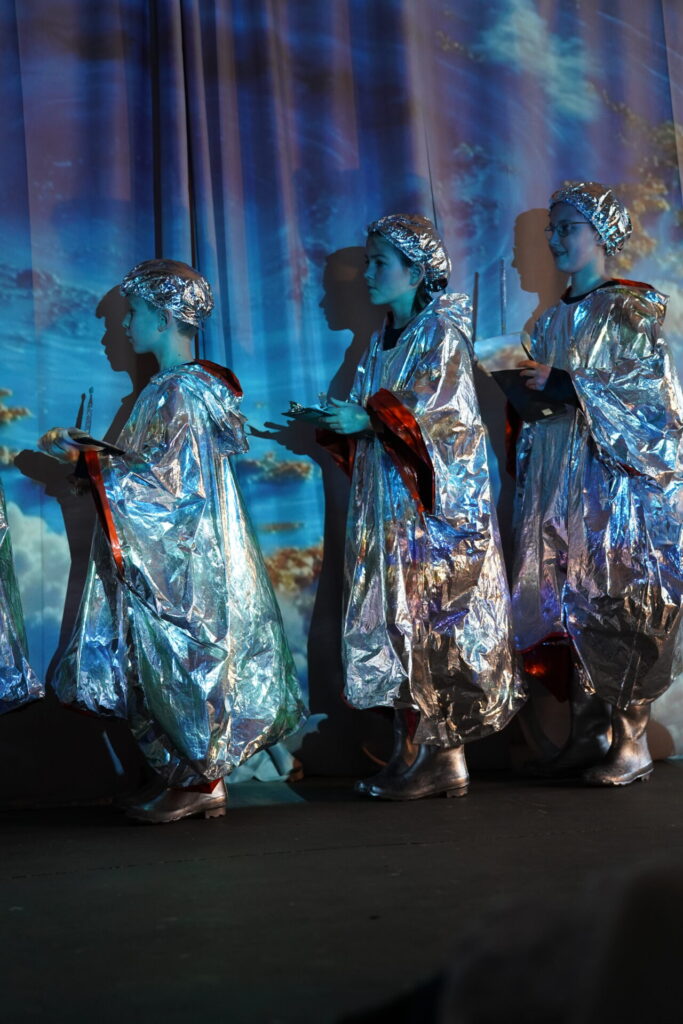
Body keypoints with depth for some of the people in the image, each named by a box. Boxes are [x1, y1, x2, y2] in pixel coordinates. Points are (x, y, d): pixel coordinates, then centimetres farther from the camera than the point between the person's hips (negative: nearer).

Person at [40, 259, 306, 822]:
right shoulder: (182, 385, 14)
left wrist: (89, 460, -13)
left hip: (181, 560, -9)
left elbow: (165, 479, -19)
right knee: (166, 668, 11)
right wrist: (90, 454, 15)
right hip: (167, 557, 9)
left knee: (181, 662, -2)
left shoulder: (180, 390, -15)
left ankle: (200, 782, 8)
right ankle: (192, 778, 18)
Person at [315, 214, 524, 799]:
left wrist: (367, 420, -16)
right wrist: (329, 426, 1)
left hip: (435, 505, -8)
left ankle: (444, 756, -1)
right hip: (387, 503, 8)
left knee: (433, 617, -7)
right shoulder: (385, 338, 18)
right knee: (395, 619, 4)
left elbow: (439, 417, -15)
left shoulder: (442, 331, -5)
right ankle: (413, 748, 8)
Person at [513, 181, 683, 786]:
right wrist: (532, 391, 3)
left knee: (622, 604, -6)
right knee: (573, 601, 4)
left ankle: (632, 742, 1)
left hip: (623, 480, -7)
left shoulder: (632, 309, -3)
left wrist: (565, 386, -14)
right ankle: (588, 731, 12)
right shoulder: (555, 320, 18)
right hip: (566, 481, 7)